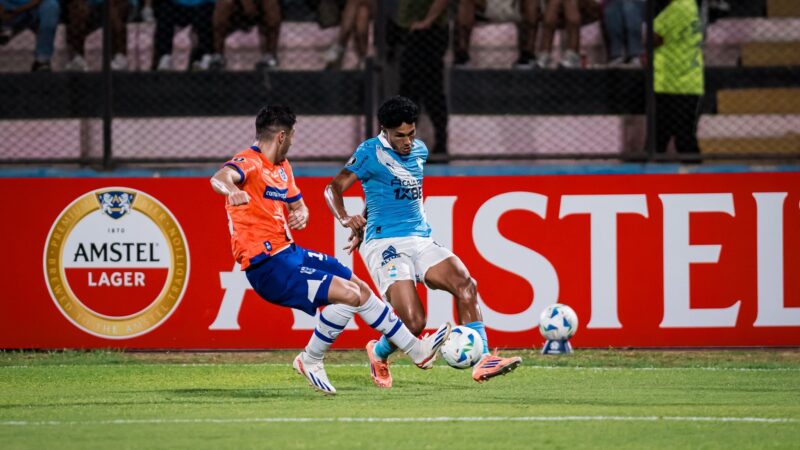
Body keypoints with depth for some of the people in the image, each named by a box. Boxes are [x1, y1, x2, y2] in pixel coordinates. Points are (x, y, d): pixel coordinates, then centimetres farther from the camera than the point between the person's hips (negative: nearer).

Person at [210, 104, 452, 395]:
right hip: (267, 265, -10)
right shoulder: (249, 163, -16)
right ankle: (311, 361, -4)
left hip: (288, 252, 10)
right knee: (348, 294, -20)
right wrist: (232, 190, -64)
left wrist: (301, 215, 0)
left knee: (360, 288, 16)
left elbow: (297, 205, 26)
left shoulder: (282, 167, 14)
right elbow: (220, 177, -38)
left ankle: (418, 350, 29)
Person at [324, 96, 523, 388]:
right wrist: (346, 219, -29)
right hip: (384, 243, -6)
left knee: (465, 283, -21)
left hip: (421, 240, 6)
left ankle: (481, 360, -25)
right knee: (414, 322, -19)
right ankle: (378, 353, 14)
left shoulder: (420, 151, 16)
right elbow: (333, 188, -9)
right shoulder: (371, 152, -4)